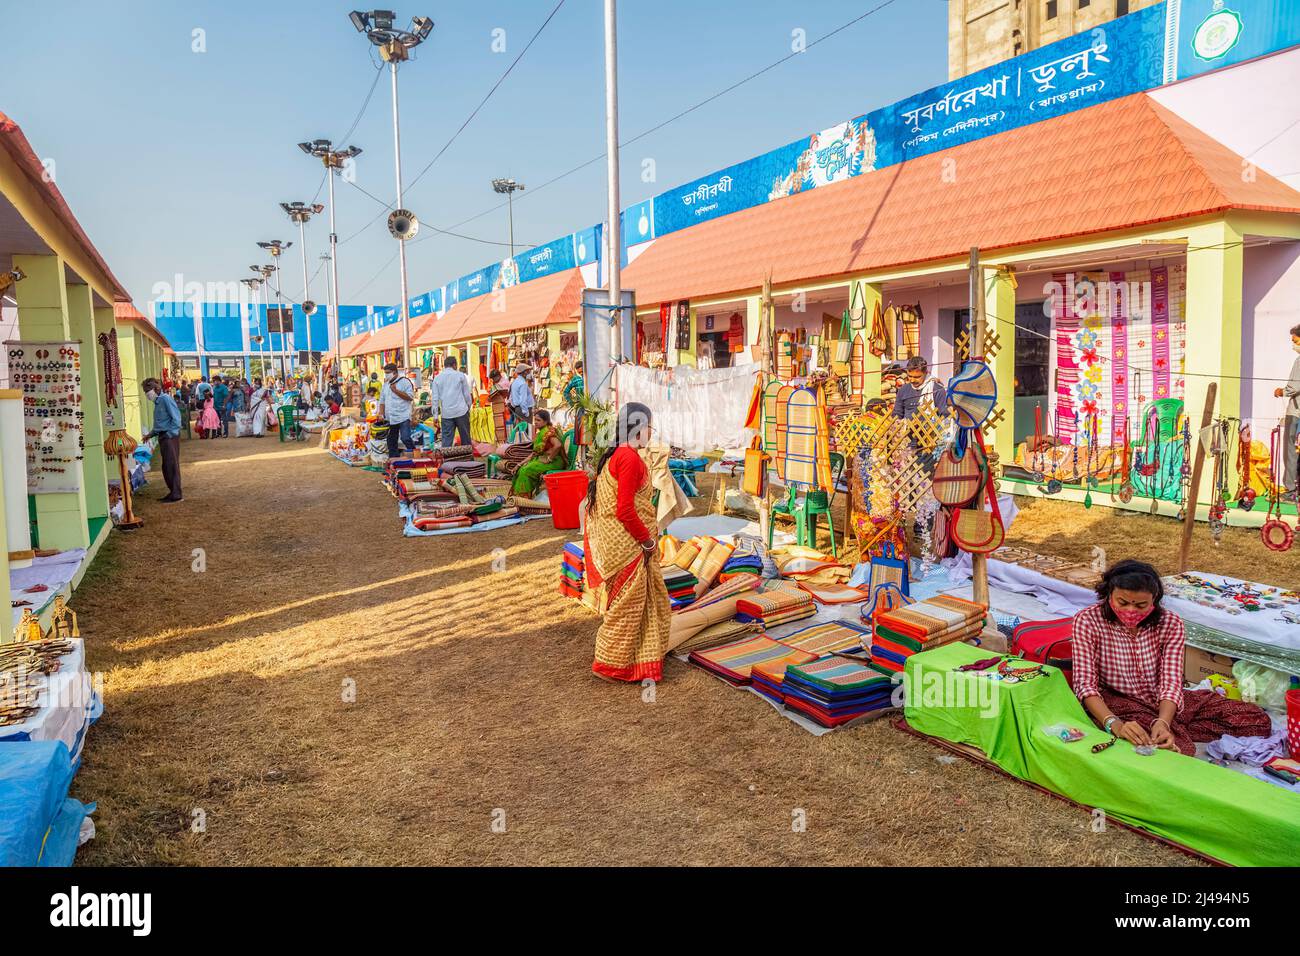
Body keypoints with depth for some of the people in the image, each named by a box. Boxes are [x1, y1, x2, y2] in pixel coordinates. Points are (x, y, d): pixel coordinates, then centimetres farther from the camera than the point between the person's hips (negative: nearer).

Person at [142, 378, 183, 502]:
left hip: (170, 437, -9)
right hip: (163, 437, 9)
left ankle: (176, 494, -1)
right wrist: (150, 434, 17)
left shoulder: (166, 399, -12)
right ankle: (172, 492, 18)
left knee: (172, 465, -5)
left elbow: (176, 418, -17)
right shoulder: (157, 401, 15)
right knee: (166, 467, 11)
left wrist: (169, 434, -18)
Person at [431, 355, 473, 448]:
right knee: (465, 439, 7)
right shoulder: (460, 375, 2)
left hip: (446, 413, 2)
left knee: (446, 440, 1)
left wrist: (435, 415, 8)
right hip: (461, 411, -2)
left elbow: (435, 398, 5)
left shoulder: (437, 378, 7)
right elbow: (467, 394, 2)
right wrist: (468, 407, 15)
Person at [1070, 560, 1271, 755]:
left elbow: (1170, 682, -14)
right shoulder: (1087, 621, -15)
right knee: (1181, 747, -34)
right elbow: (1085, 684, -19)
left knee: (1259, 721, -8)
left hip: (1165, 704, 5)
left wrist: (1163, 723, -35)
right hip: (1117, 702, -5)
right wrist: (1115, 724, -37)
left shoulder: (1170, 623, -6)